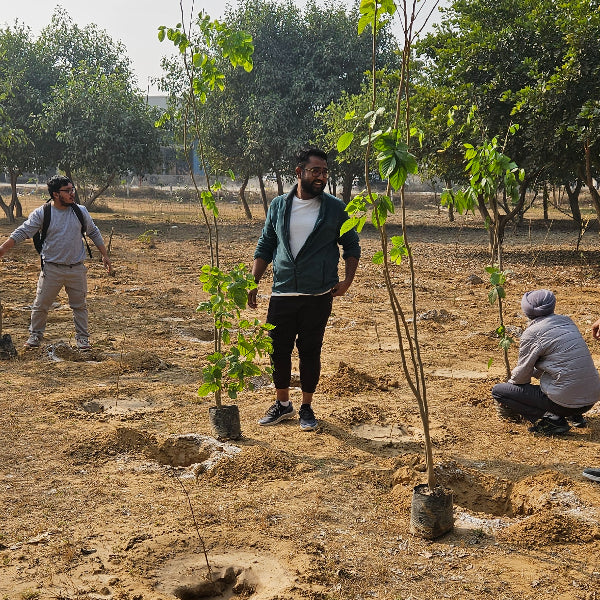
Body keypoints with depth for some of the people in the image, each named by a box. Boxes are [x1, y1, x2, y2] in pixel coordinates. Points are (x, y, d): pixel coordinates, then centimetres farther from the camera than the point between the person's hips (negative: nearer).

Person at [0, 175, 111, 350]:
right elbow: (22, 232, -8)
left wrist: (104, 255, 12)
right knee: (40, 305, 6)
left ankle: (82, 337, 23)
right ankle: (35, 335, 25)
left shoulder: (81, 211, 1)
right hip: (51, 268, -2)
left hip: (76, 268, 2)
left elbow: (94, 233, 13)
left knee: (80, 305, 10)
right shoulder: (42, 213, -7)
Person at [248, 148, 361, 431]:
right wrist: (252, 283, 3)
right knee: (279, 349, 7)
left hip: (318, 296, -2)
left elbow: (351, 246, 8)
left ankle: (306, 407, 22)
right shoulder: (278, 206, 6)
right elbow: (265, 247, 11)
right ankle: (282, 404, 26)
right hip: (282, 293, 2)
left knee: (310, 351, 6)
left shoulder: (335, 208, 1)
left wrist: (347, 280, -3)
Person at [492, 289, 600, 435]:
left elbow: (521, 376, 0)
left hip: (566, 402, -7)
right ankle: (574, 416, 20)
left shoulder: (532, 333, -9)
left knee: (497, 391, 1)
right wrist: (533, 372, 33)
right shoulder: (567, 321, 10)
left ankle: (552, 421, -7)